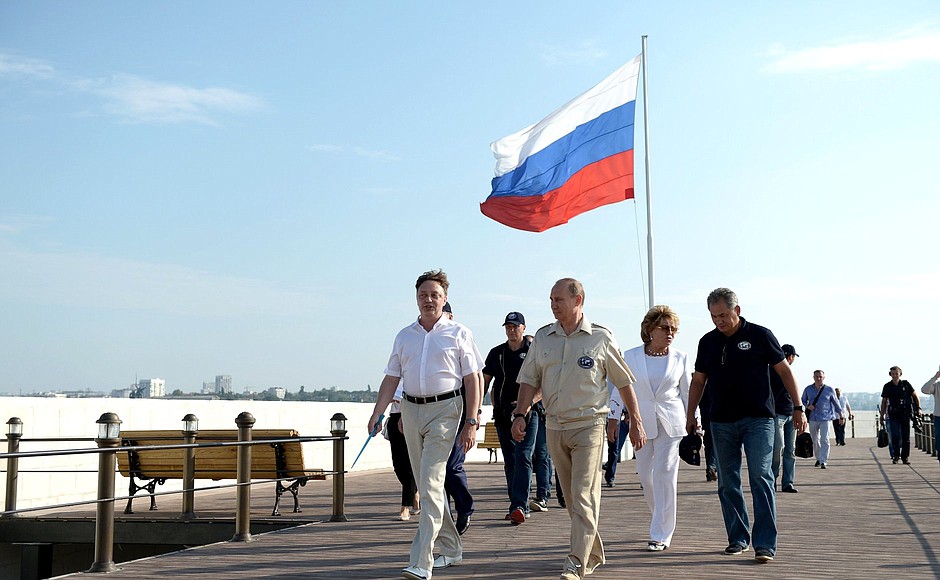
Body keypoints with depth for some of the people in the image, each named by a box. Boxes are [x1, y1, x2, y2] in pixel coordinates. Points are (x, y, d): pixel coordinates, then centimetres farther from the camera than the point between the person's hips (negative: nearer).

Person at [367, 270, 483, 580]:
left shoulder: (458, 333, 1)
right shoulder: (404, 336, 12)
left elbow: (472, 380, -1)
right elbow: (391, 379, 13)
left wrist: (471, 422, -8)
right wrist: (377, 414, 1)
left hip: (444, 409, -5)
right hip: (411, 409, 5)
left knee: (431, 483, -14)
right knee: (426, 484, 11)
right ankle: (451, 548, 27)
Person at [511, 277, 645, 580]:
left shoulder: (601, 338, -4)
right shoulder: (543, 337, 6)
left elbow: (624, 382, 3)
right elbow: (530, 380, 9)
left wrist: (635, 422, 4)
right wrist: (520, 415, -4)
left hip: (589, 425, -5)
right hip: (555, 427, 5)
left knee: (584, 497, -11)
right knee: (571, 497, 12)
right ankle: (593, 554, 27)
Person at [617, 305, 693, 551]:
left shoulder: (680, 358, 2)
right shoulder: (631, 356, 0)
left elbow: (687, 393, 10)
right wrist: (613, 419, 3)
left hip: (671, 423, -1)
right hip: (642, 423, 1)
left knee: (665, 475, -7)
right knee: (645, 476, 7)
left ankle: (661, 534, -2)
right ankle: (663, 519, 32)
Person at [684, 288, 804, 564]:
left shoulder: (760, 335, -2)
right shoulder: (708, 342, 9)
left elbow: (784, 371, 2)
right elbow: (698, 380, 17)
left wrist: (798, 408, 0)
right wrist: (690, 415, 13)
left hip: (758, 419, -4)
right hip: (722, 422, 4)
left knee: (761, 477, -11)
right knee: (728, 483, 6)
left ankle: (765, 543, -11)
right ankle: (738, 538, 17)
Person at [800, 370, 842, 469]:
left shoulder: (829, 390, 3)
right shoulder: (808, 389, 6)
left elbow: (835, 402, 13)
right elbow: (803, 401, 17)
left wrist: (841, 415, 13)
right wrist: (807, 406, -4)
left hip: (825, 418, -2)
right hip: (812, 419, 2)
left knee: (824, 440, -12)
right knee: (815, 440, 9)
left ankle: (823, 461, -13)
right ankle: (818, 458, 26)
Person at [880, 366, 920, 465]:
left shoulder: (906, 384, 3)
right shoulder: (887, 386, 4)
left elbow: (915, 396, 10)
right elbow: (884, 401, 10)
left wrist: (918, 408, 0)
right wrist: (882, 415, 7)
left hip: (905, 413, 0)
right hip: (893, 414, 0)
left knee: (906, 436, 0)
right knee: (895, 436, -8)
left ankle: (905, 457, 6)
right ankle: (895, 455, 5)